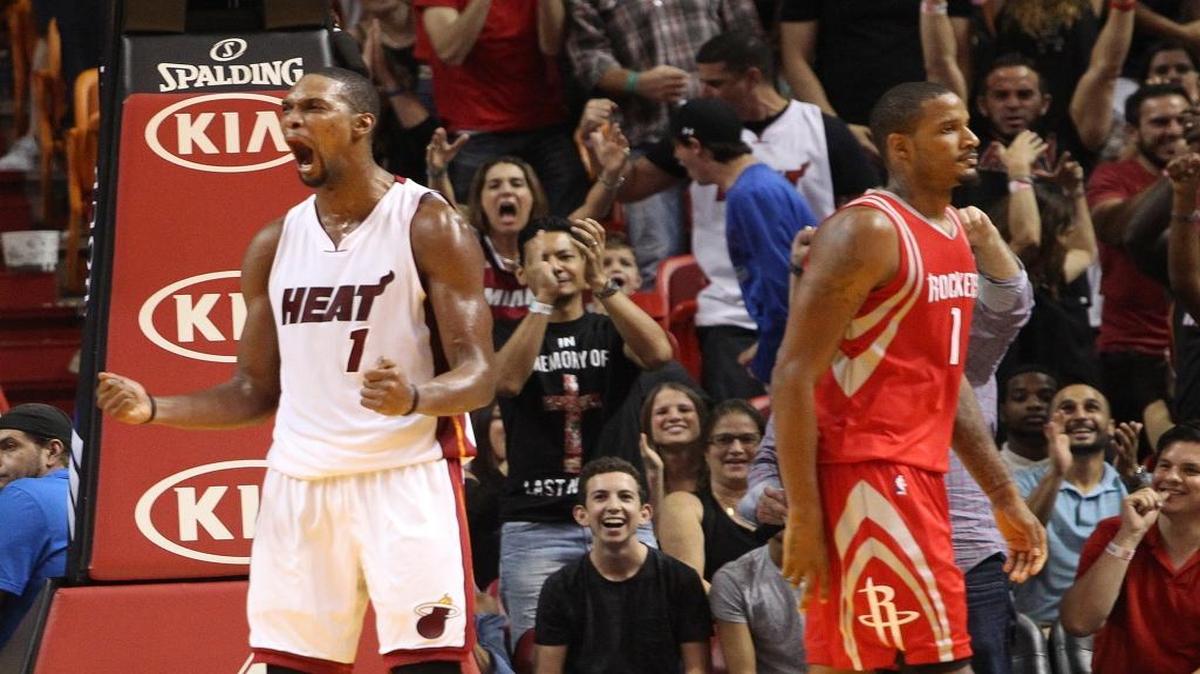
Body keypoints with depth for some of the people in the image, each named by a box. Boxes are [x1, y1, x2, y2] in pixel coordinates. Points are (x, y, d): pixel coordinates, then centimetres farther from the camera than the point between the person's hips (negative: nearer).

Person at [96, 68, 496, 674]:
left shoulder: (429, 226, -6)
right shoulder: (274, 245, 11)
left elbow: (479, 378, -10)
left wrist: (413, 398, -32)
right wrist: (154, 409, 1)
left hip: (406, 478, -5)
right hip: (300, 486, 5)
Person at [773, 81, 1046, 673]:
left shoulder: (956, 231, 16)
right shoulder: (865, 230, -12)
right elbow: (794, 378, -16)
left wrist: (1004, 498, 21)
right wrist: (803, 517, -19)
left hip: (917, 476, 9)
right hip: (867, 475, -9)